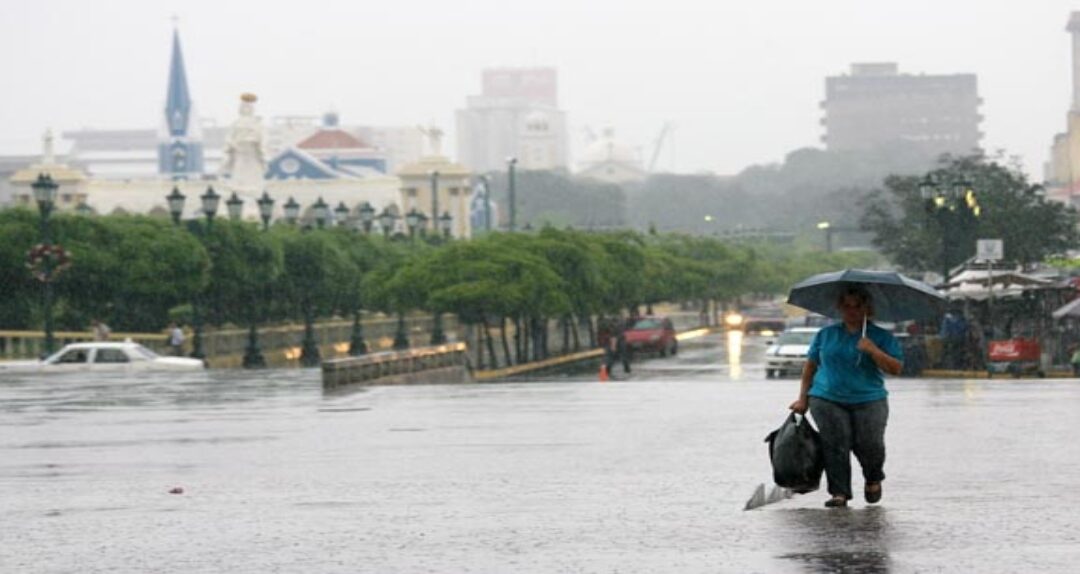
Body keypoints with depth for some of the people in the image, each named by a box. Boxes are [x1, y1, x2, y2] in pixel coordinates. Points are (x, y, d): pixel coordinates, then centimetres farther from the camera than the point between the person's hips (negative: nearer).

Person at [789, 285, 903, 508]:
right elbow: (810, 366, 17)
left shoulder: (882, 337, 6)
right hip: (827, 400, 1)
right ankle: (839, 493, -3)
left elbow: (896, 368, -3)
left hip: (868, 400, -1)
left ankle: (873, 480, 23)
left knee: (869, 445, -8)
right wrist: (803, 398, 11)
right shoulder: (826, 335, 13)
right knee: (835, 446, -9)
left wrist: (873, 351, -16)